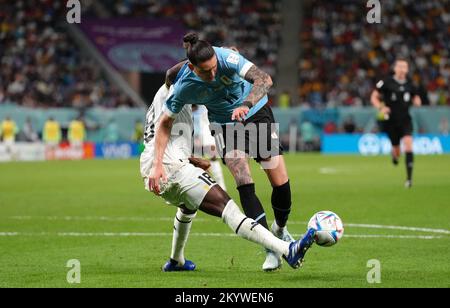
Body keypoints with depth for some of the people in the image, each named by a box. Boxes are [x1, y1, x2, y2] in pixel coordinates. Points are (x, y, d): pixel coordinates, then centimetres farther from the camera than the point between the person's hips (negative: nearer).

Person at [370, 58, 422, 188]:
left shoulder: (410, 85, 5)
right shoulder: (386, 83, -4)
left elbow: (415, 98, 20)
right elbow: (374, 97, 0)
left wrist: (417, 101, -5)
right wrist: (381, 108, -18)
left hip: (405, 120, 1)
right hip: (391, 121, -1)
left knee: (408, 144, -20)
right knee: (397, 152, 4)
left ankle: (409, 178, -17)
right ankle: (395, 154, 46)